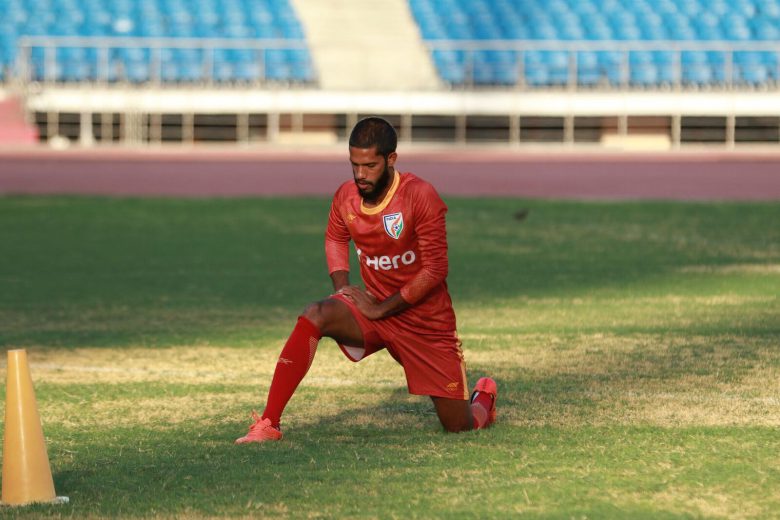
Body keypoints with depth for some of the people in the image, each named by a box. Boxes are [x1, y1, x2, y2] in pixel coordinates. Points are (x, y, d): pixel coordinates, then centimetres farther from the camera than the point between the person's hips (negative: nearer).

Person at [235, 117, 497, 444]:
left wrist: (381, 309, -18)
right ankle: (268, 424, -28)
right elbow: (335, 239, 17)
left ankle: (484, 398, 39)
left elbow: (435, 270, -19)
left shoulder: (420, 196, -21)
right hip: (375, 311, 3)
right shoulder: (346, 196, -5)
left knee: (458, 425, -1)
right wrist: (341, 288, 0)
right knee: (314, 316, -27)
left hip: (426, 322, -3)